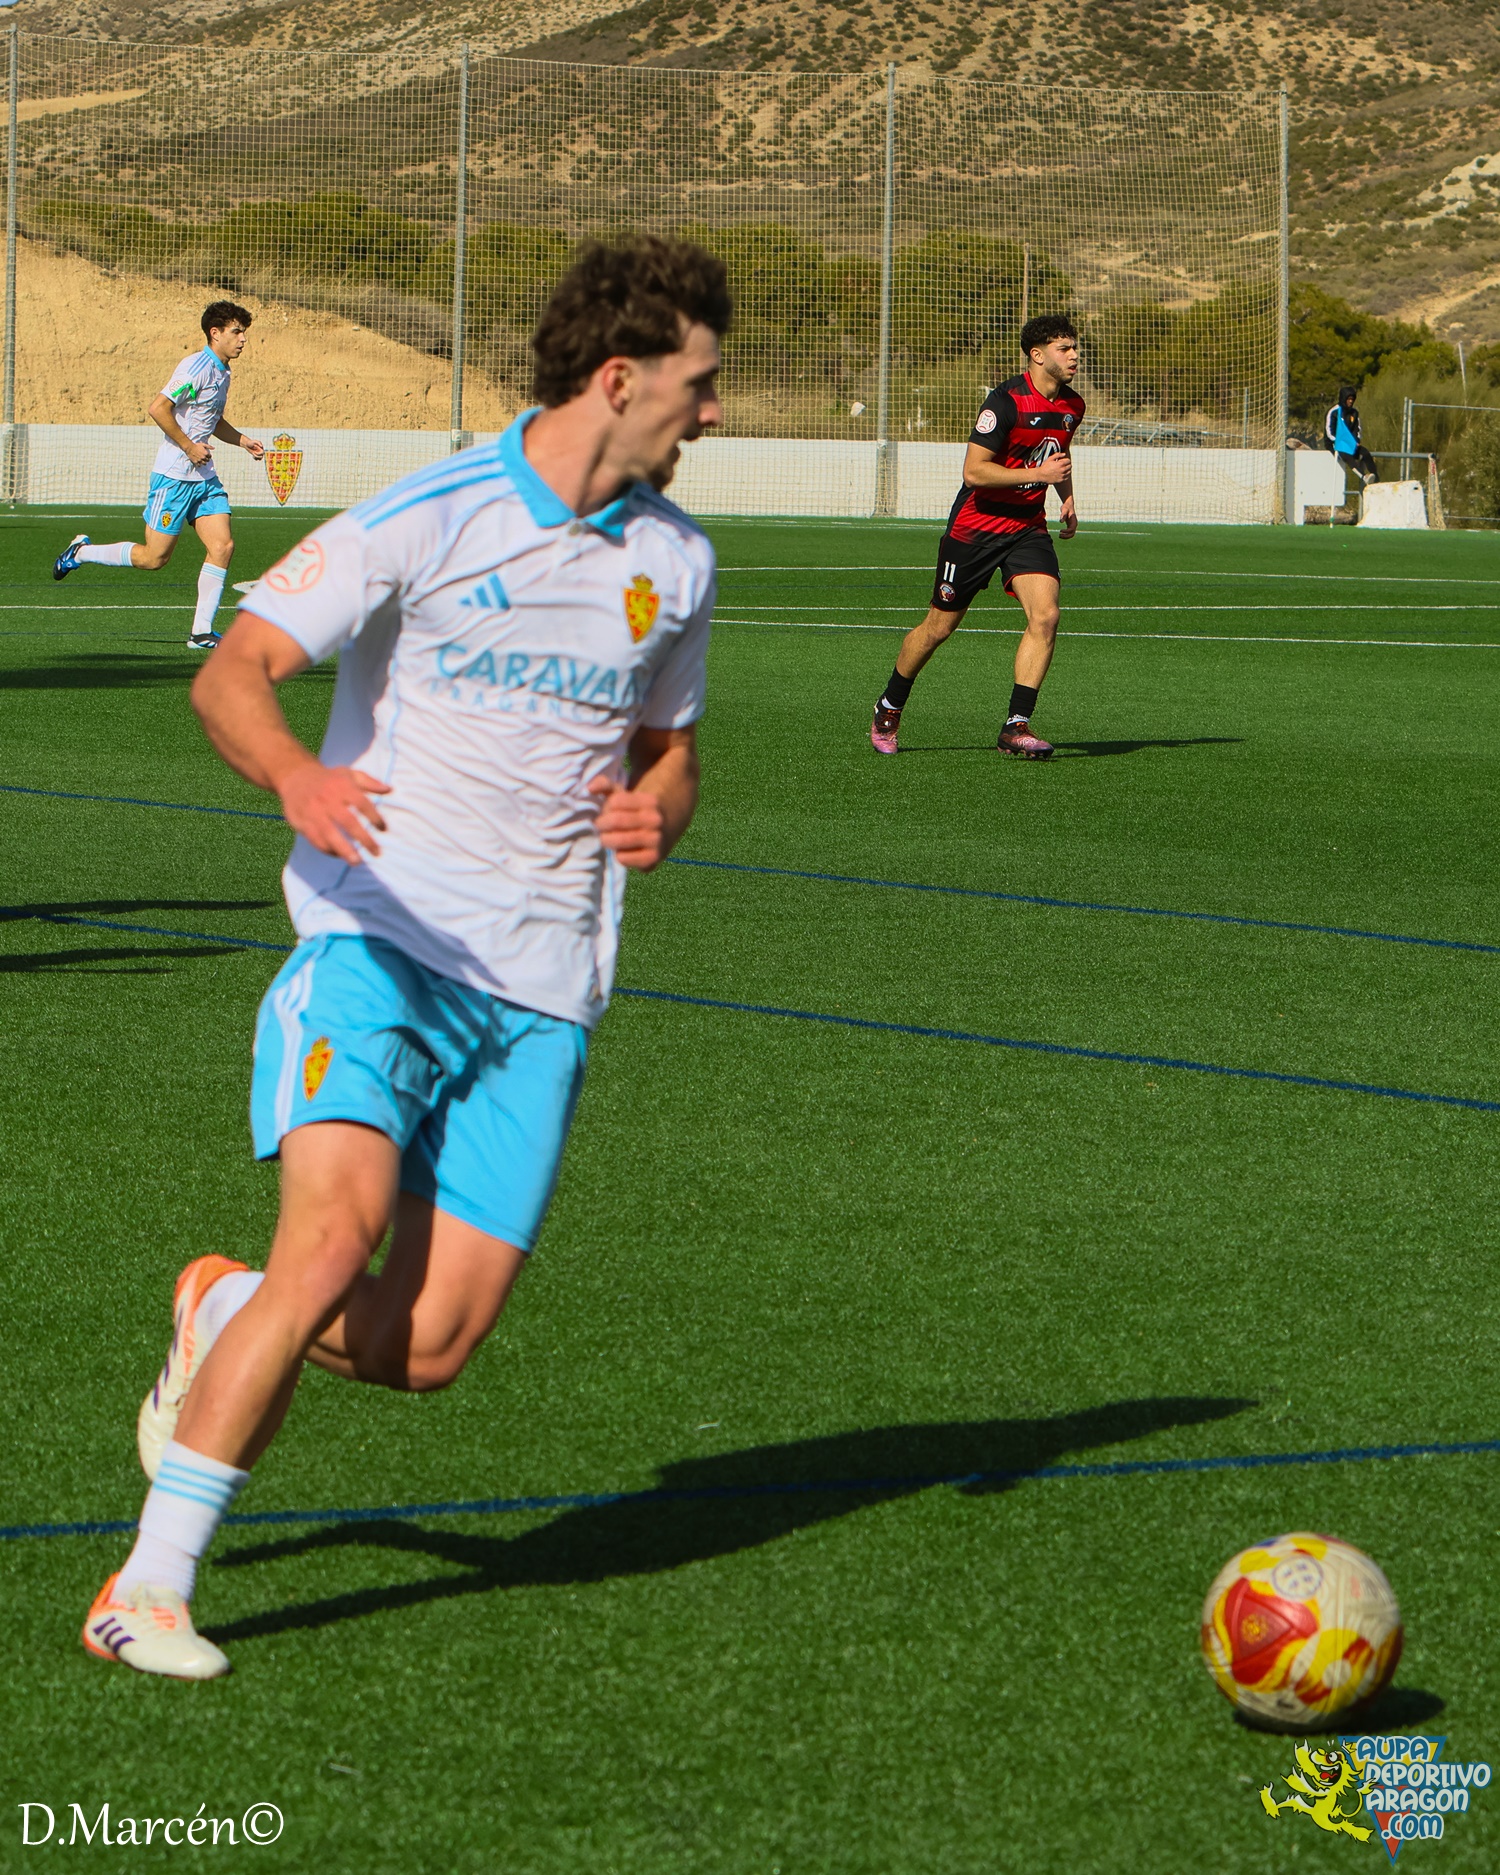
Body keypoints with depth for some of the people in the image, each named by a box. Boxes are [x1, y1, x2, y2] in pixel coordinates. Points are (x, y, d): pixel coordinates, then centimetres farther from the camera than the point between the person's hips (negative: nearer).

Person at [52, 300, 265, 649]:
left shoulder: (222, 372, 13)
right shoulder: (197, 367, -16)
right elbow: (157, 408, -22)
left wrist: (241, 440, 15)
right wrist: (189, 447, -19)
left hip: (205, 477, 8)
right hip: (174, 476, -8)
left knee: (222, 546, -6)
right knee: (154, 558, -5)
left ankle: (201, 631, -1)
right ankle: (81, 552, 16)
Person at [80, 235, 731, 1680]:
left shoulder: (676, 562, 11)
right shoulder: (425, 520, -7)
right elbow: (232, 673, -12)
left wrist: (654, 815, 0)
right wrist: (297, 775, -34)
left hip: (540, 989, 5)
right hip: (378, 941, -5)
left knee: (422, 1348, -4)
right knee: (338, 1231, -27)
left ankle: (223, 1309, 30)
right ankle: (150, 1585, -18)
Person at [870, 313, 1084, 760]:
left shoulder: (1071, 405, 5)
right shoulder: (1005, 402, -20)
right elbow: (974, 471, -23)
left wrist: (1067, 496, 11)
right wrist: (1037, 474, -26)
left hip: (1028, 527, 6)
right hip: (976, 525, -5)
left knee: (1045, 615, -17)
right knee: (940, 626, 6)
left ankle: (1016, 726, -13)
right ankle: (889, 708, 28)